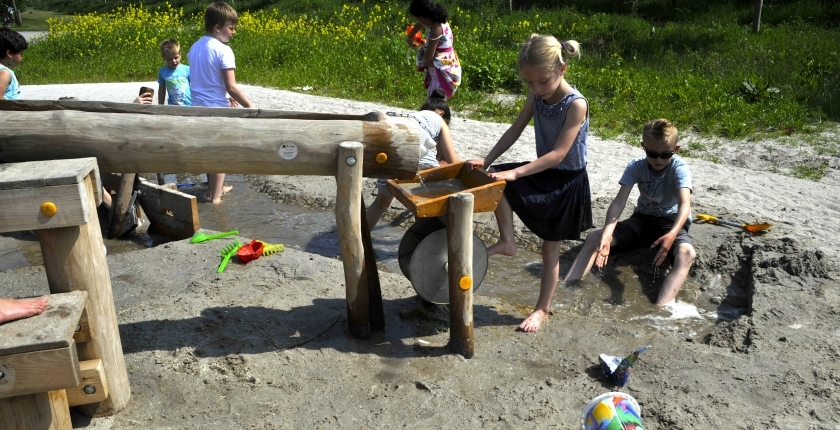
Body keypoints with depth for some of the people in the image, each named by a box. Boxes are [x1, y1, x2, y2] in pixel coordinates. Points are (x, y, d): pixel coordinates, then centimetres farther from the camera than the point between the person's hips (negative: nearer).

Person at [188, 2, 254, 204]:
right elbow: (231, 87, -20)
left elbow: (203, 80, 14)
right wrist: (249, 105, -9)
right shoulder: (224, 51, -18)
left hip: (199, 108, 7)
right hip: (217, 110, -7)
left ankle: (214, 187, 35)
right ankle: (215, 196, 10)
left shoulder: (195, 48, 7)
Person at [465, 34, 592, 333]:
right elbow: (515, 130, 2)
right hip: (543, 172, 6)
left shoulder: (576, 104, -25)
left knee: (550, 249, 3)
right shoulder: (537, 96, -5)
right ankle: (507, 241, 2)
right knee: (495, 181, -14)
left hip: (567, 182, -6)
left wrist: (514, 173, -34)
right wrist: (487, 160, -9)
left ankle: (543, 309, 21)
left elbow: (558, 154, -29)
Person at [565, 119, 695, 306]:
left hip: (671, 223, -3)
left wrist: (672, 234, -55)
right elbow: (619, 202, -23)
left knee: (687, 253, -37)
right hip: (642, 220, 4)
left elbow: (685, 203, -34)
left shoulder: (680, 168, -18)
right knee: (593, 238, -15)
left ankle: (661, 309, -56)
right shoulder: (636, 167, -11)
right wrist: (606, 235, -40)